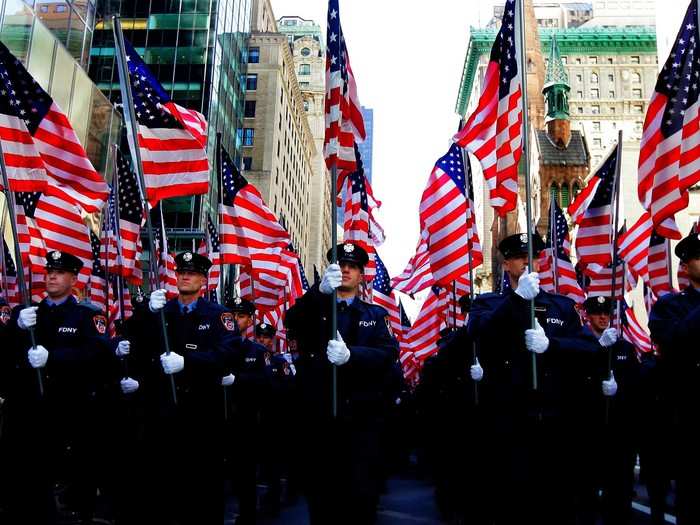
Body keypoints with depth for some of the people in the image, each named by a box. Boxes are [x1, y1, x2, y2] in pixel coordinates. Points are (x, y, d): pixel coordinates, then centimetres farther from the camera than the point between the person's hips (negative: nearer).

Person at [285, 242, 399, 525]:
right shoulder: (312, 308, 11)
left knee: (361, 494, -1)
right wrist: (320, 290, -31)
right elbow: (291, 321, -12)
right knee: (320, 493, 7)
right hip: (316, 415, 0)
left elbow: (389, 353, -4)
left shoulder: (375, 315, 12)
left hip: (360, 416, 0)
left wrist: (351, 355, -24)